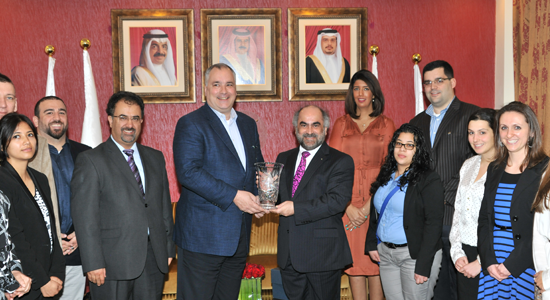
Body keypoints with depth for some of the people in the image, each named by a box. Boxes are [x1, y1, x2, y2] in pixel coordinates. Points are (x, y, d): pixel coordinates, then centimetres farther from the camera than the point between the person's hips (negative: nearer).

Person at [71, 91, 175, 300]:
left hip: (154, 258, 5)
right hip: (112, 262, -4)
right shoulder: (91, 161, -3)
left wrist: (169, 248, 11)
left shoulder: (155, 158, 14)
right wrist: (93, 263, -14)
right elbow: (84, 217, -9)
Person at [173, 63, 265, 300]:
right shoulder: (190, 124, -8)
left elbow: (258, 166, 21)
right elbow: (188, 172, -19)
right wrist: (234, 195, -21)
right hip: (202, 234, -6)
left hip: (239, 235, 7)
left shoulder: (248, 124, 14)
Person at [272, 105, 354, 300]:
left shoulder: (340, 161, -5)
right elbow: (280, 198, 15)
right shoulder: (284, 159, 14)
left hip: (322, 254, -5)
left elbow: (337, 200, -18)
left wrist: (296, 208, -21)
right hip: (289, 254, 5)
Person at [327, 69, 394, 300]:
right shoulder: (341, 124, 10)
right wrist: (348, 206, -7)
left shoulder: (386, 125, 7)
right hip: (348, 205, 1)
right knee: (354, 259, 2)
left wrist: (369, 206, -9)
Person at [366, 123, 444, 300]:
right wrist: (371, 244, 9)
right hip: (385, 253, 6)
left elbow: (433, 224, -14)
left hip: (415, 254, -6)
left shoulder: (429, 180, -9)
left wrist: (423, 265, -18)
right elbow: (375, 214, 20)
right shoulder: (386, 176, 11)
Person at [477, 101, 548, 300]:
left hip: (526, 268, -4)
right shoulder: (494, 170, 10)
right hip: (491, 268, 4)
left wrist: (512, 265, -15)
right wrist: (489, 261, -4)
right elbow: (484, 219, 9)